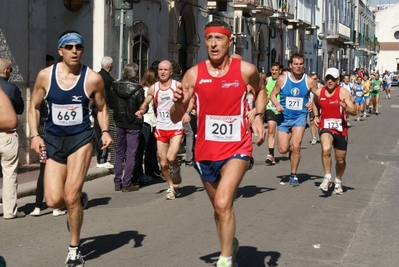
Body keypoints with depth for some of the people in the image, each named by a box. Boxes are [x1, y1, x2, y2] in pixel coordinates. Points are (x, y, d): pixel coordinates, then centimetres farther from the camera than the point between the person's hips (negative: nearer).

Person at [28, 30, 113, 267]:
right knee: (53, 200, -7)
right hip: (53, 140, 2)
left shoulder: (93, 78, -7)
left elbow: (102, 108, 7)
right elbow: (34, 107, 7)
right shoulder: (45, 75, -3)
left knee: (70, 197, -9)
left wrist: (105, 131, -10)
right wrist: (35, 135, -5)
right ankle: (80, 200, 31)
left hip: (81, 138, -2)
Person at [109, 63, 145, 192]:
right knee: (131, 154, 3)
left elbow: (111, 104, 3)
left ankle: (117, 182, 15)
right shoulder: (138, 89, -17)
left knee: (119, 153, 15)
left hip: (120, 123, 4)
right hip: (133, 125, -4)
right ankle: (126, 183, 3)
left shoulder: (114, 86, -4)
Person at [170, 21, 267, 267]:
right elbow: (176, 118, -2)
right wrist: (179, 103, -24)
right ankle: (230, 245, 45)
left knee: (223, 203, -23)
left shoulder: (246, 70, -8)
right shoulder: (194, 74, -5)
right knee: (220, 207, 19)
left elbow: (261, 90, 16)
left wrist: (259, 117, 0)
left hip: (237, 148, -3)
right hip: (205, 151, 3)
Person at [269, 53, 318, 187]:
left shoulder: (310, 81, -4)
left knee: (296, 146, -14)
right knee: (283, 149, -1)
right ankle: (292, 149, 39)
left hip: (300, 117, -1)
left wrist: (312, 103, -15)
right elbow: (273, 95, 4)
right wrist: (277, 105, -15)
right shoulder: (282, 79, -4)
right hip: (284, 117, 1)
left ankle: (293, 175, 4)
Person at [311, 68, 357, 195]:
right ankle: (327, 178, -15)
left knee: (340, 159, 11)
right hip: (325, 127, 0)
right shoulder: (319, 92, 0)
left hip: (340, 129, 0)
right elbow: (315, 104, 23)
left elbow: (354, 111, -15)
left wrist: (345, 107, -35)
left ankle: (338, 181, 38)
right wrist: (316, 116, 7)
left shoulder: (343, 92, -10)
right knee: (326, 149, -30)